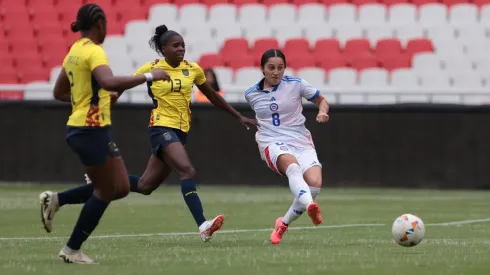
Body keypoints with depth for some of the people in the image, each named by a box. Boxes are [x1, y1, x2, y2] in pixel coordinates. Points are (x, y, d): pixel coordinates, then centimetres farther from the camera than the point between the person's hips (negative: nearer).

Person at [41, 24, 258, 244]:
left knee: (145, 186, 7)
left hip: (180, 132, 6)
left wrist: (239, 116, 21)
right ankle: (203, 226, -35)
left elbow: (212, 95, 19)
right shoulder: (151, 69, -5)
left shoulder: (193, 70, 7)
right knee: (187, 171, -26)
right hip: (162, 128, -6)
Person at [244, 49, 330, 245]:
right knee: (292, 165, -38)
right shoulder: (252, 94, 8)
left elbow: (321, 100, 12)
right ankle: (310, 206, -66)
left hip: (301, 141, 1)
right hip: (272, 144, -1)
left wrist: (323, 112, -8)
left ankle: (284, 223, -2)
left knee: (315, 183, -24)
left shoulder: (296, 85, 3)